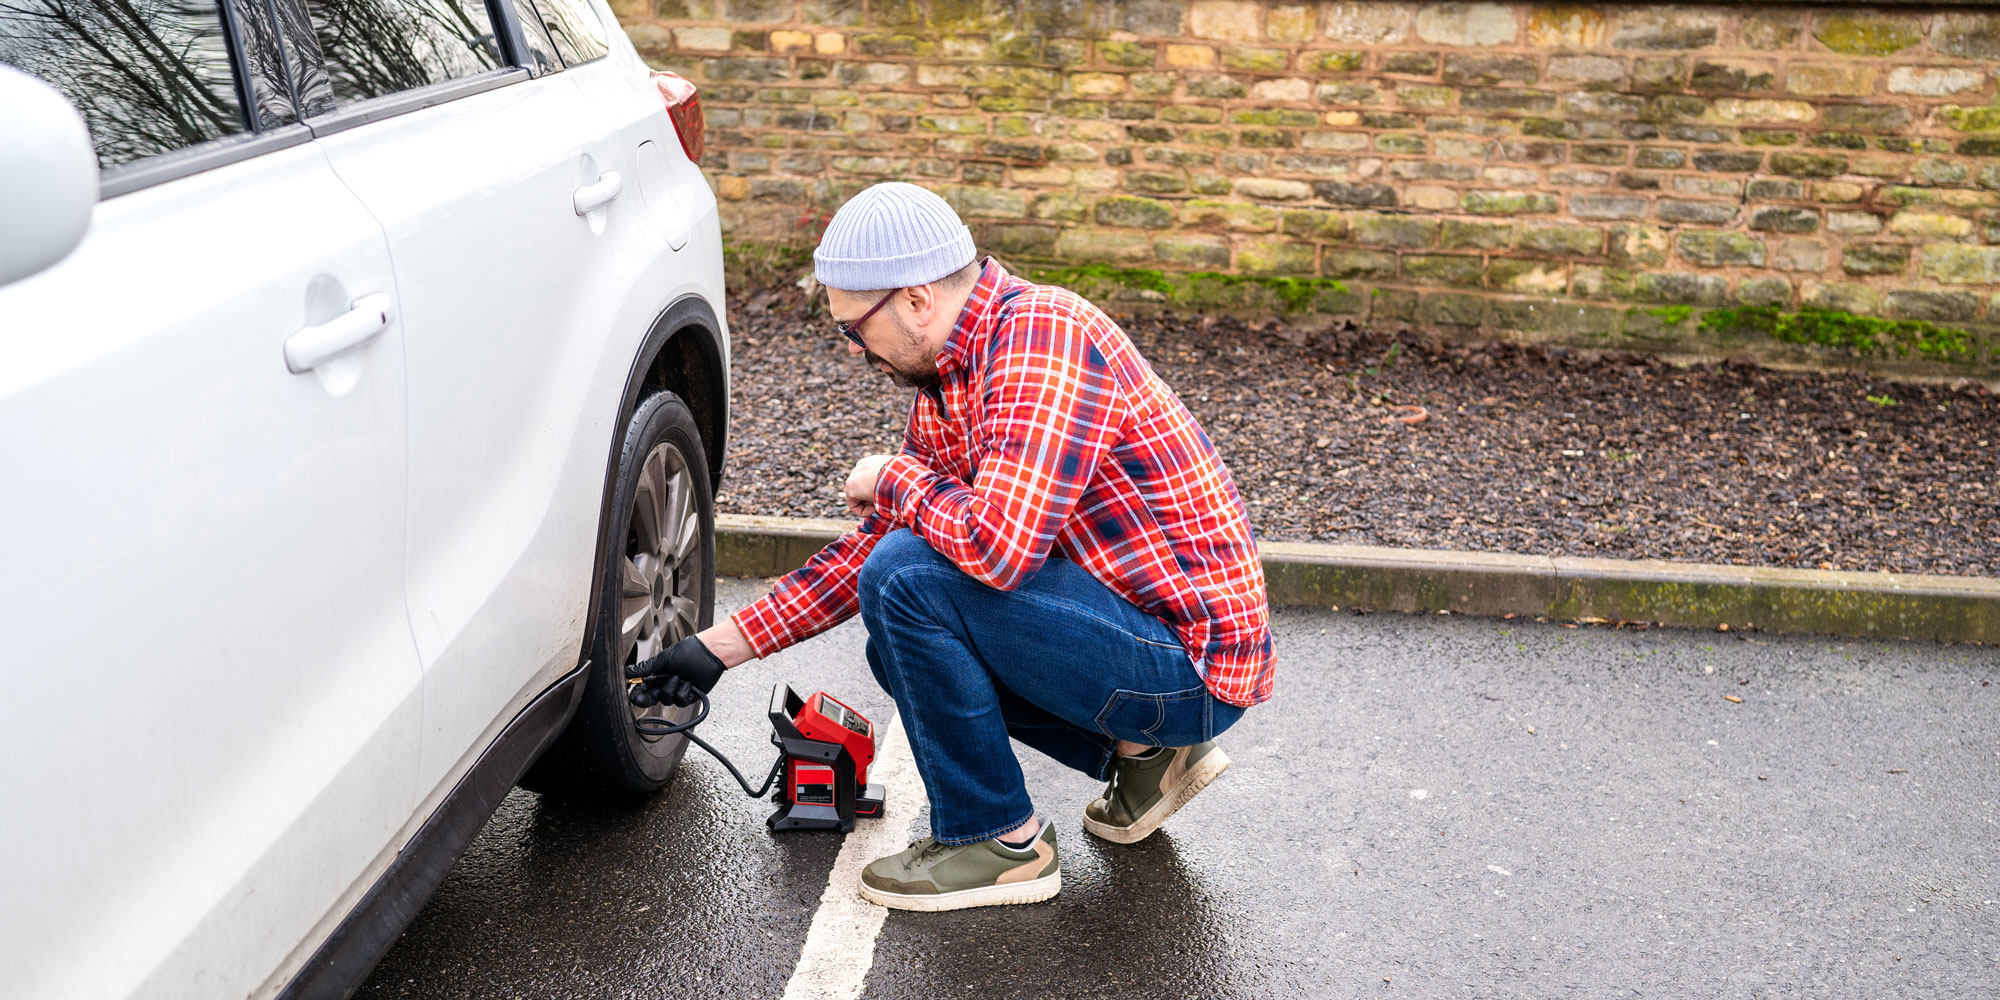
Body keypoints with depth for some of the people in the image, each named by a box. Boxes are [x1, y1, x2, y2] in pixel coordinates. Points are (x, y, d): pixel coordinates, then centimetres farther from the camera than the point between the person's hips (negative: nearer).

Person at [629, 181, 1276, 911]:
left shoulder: (1043, 336, -22)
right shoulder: (944, 385, 8)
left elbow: (999, 547, -33)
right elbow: (874, 545, 15)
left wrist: (894, 480, -13)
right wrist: (719, 646, 13)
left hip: (1193, 662, -10)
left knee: (910, 585, -19)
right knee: (906, 648, 18)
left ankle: (1001, 842, -3)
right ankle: (1142, 753, 17)